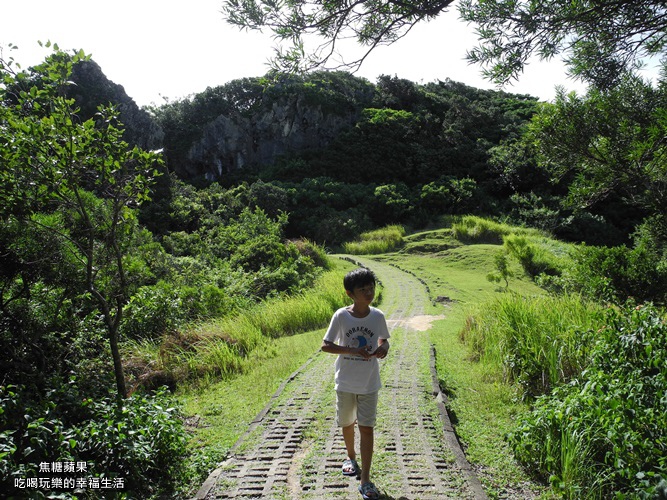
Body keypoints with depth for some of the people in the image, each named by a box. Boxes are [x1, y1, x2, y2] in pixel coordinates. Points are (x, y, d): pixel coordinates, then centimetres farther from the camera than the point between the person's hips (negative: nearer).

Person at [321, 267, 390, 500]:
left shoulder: (378, 316, -8)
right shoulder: (341, 316, -14)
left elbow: (384, 339, 10)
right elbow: (325, 345, -11)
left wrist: (383, 347, -14)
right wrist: (351, 350, -24)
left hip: (369, 383, 0)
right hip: (345, 382, 0)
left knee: (366, 427, 0)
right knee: (347, 423, 19)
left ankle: (365, 480, 8)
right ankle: (351, 457, 46)